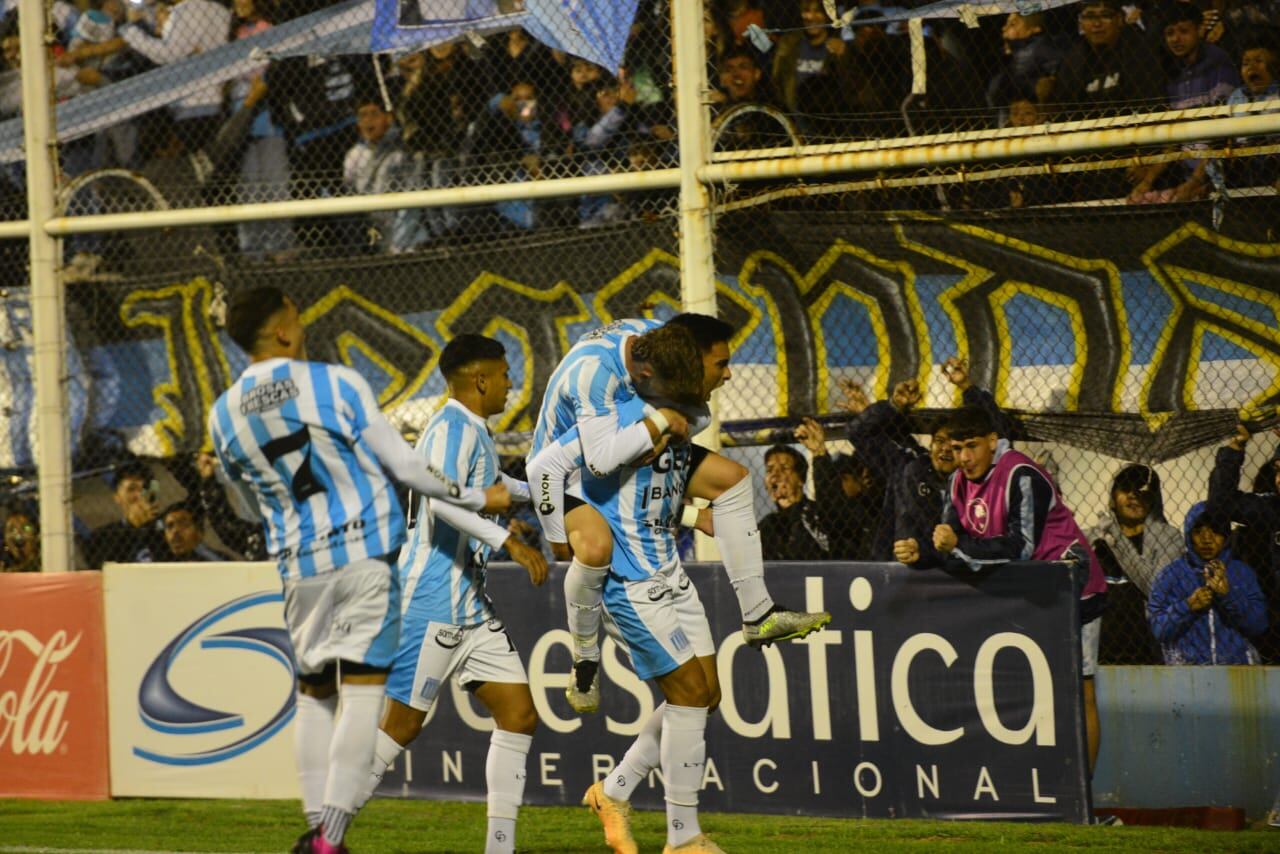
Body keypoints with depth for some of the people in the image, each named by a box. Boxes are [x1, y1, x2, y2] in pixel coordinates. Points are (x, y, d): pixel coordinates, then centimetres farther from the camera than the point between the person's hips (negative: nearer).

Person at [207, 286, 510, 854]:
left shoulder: (223, 416, 6)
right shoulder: (336, 384, -7)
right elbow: (404, 466, -4)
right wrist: (479, 498, 8)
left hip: (298, 567, 4)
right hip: (364, 553, -4)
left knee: (314, 693, 15)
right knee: (363, 689, -5)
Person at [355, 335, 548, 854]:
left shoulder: (477, 435, 17)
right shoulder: (451, 429, -13)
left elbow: (496, 491, 39)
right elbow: (441, 497, -31)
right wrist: (510, 542, -35)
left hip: (472, 608, 10)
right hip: (432, 603, -10)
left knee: (519, 715, 3)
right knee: (402, 724, -6)